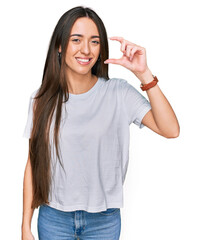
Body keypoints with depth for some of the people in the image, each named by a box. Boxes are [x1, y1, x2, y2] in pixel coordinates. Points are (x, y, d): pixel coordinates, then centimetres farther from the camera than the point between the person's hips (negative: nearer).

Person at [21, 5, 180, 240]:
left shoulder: (119, 93, -8)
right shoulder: (42, 99, -5)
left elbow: (171, 130, -19)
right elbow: (34, 164, -1)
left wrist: (143, 74, -25)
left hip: (104, 220, 0)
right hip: (54, 218, 1)